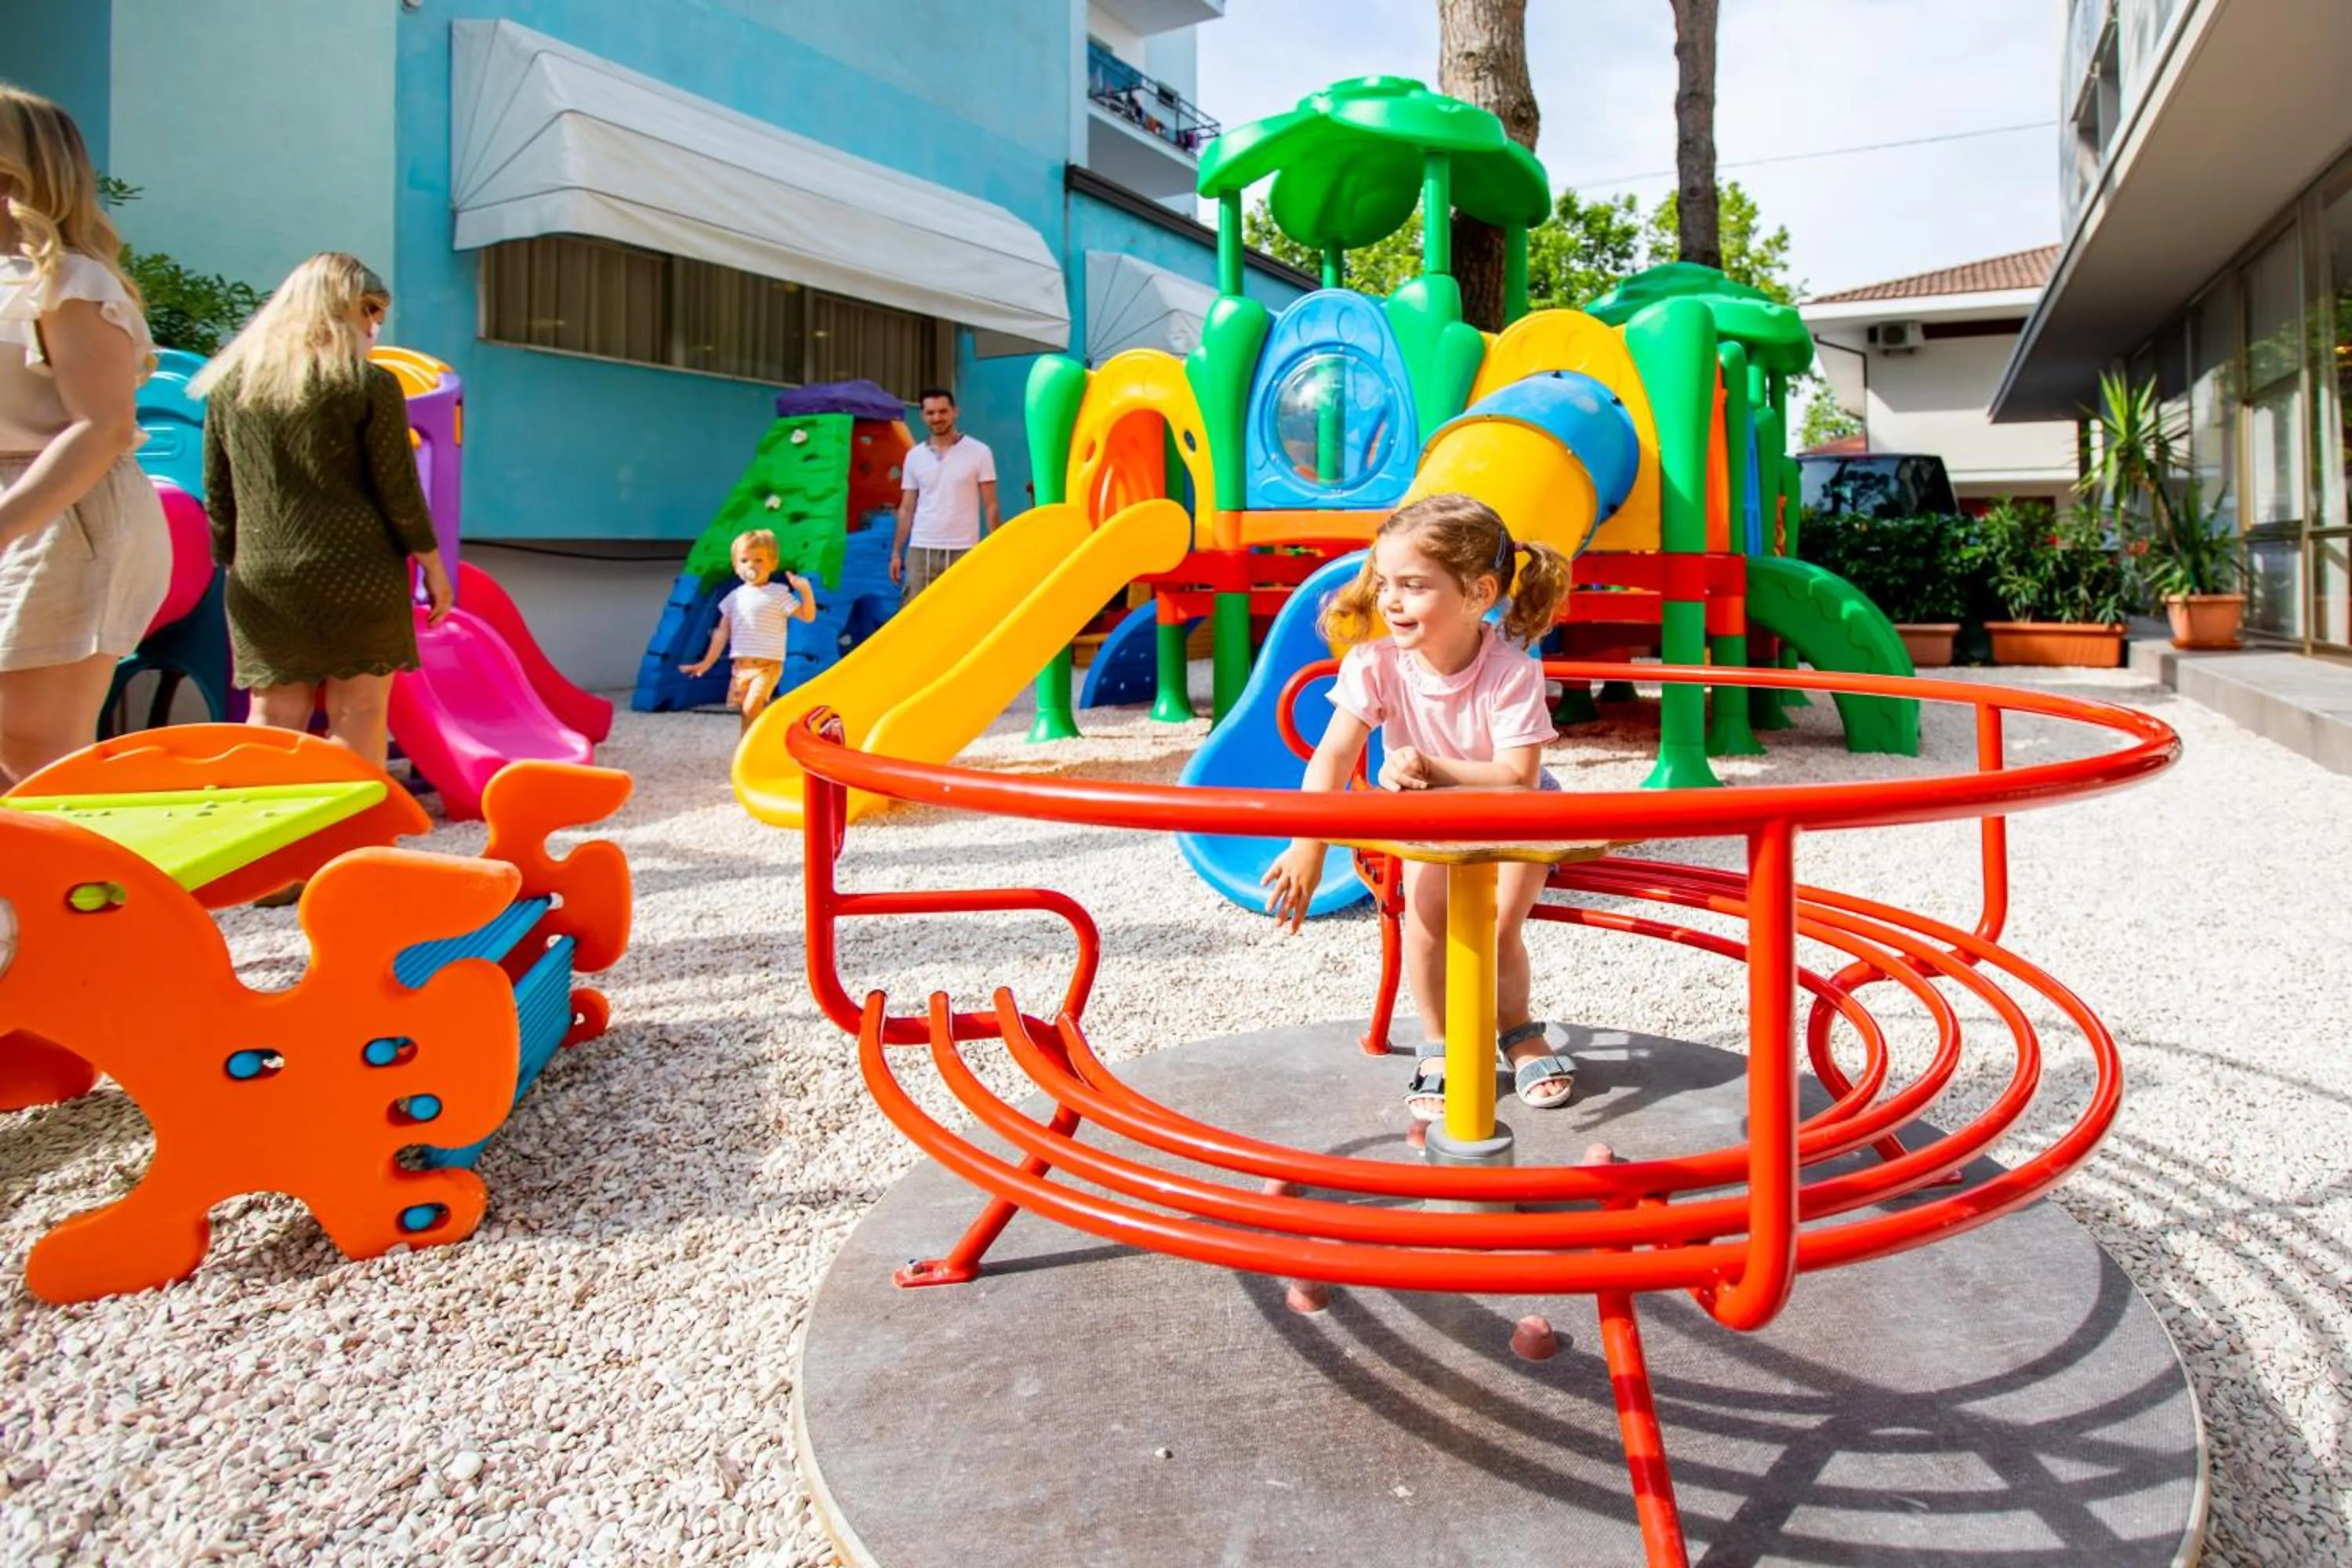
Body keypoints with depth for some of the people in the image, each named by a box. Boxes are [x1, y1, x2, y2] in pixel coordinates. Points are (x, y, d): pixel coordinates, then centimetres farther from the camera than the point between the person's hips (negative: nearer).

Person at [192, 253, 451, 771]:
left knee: (273, 719, 9)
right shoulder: (370, 384, -5)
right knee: (358, 712, 2)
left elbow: (218, 494, 12)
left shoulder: (229, 381, 9)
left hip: (261, 581, 4)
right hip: (356, 574, -4)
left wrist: (232, 564, 22)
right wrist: (432, 565, 4)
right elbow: (399, 491, -5)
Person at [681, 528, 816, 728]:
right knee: (746, 712, 8)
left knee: (751, 707, -21)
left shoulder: (779, 593, -4)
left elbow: (808, 616, -9)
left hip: (768, 665, -5)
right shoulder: (735, 597, 9)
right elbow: (722, 632, 15)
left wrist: (806, 591, -25)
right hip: (741, 665, 5)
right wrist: (707, 662, 15)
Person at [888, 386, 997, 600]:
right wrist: (896, 552, 5)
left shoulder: (979, 452, -1)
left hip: (963, 551, -3)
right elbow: (906, 509, 11)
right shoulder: (914, 457, 8)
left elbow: (990, 506, -1)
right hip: (921, 550, 3)